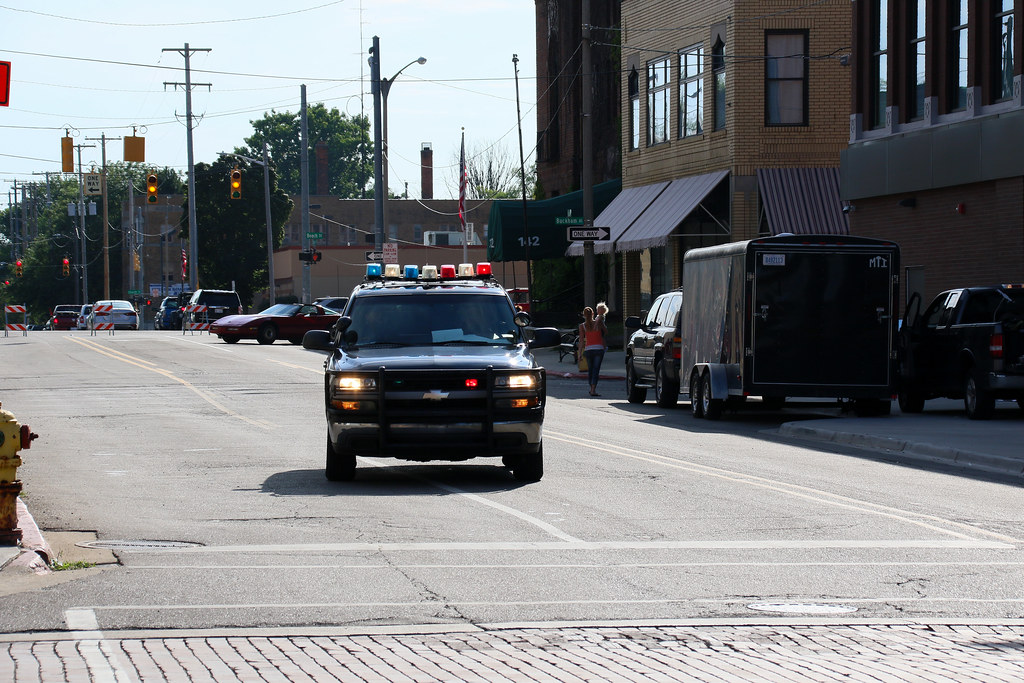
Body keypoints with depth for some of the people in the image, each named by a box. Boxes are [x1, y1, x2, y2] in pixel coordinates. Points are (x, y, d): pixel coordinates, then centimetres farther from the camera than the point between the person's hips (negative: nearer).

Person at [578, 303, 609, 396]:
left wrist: (580, 353, -1)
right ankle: (593, 390, -15)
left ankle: (592, 388, 28)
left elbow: (581, 340, -3)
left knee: (590, 370, 17)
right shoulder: (598, 322, -2)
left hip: (588, 349, 2)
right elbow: (606, 332, 15)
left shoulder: (582, 326, 0)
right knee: (596, 369, -5)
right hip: (599, 348, -2)